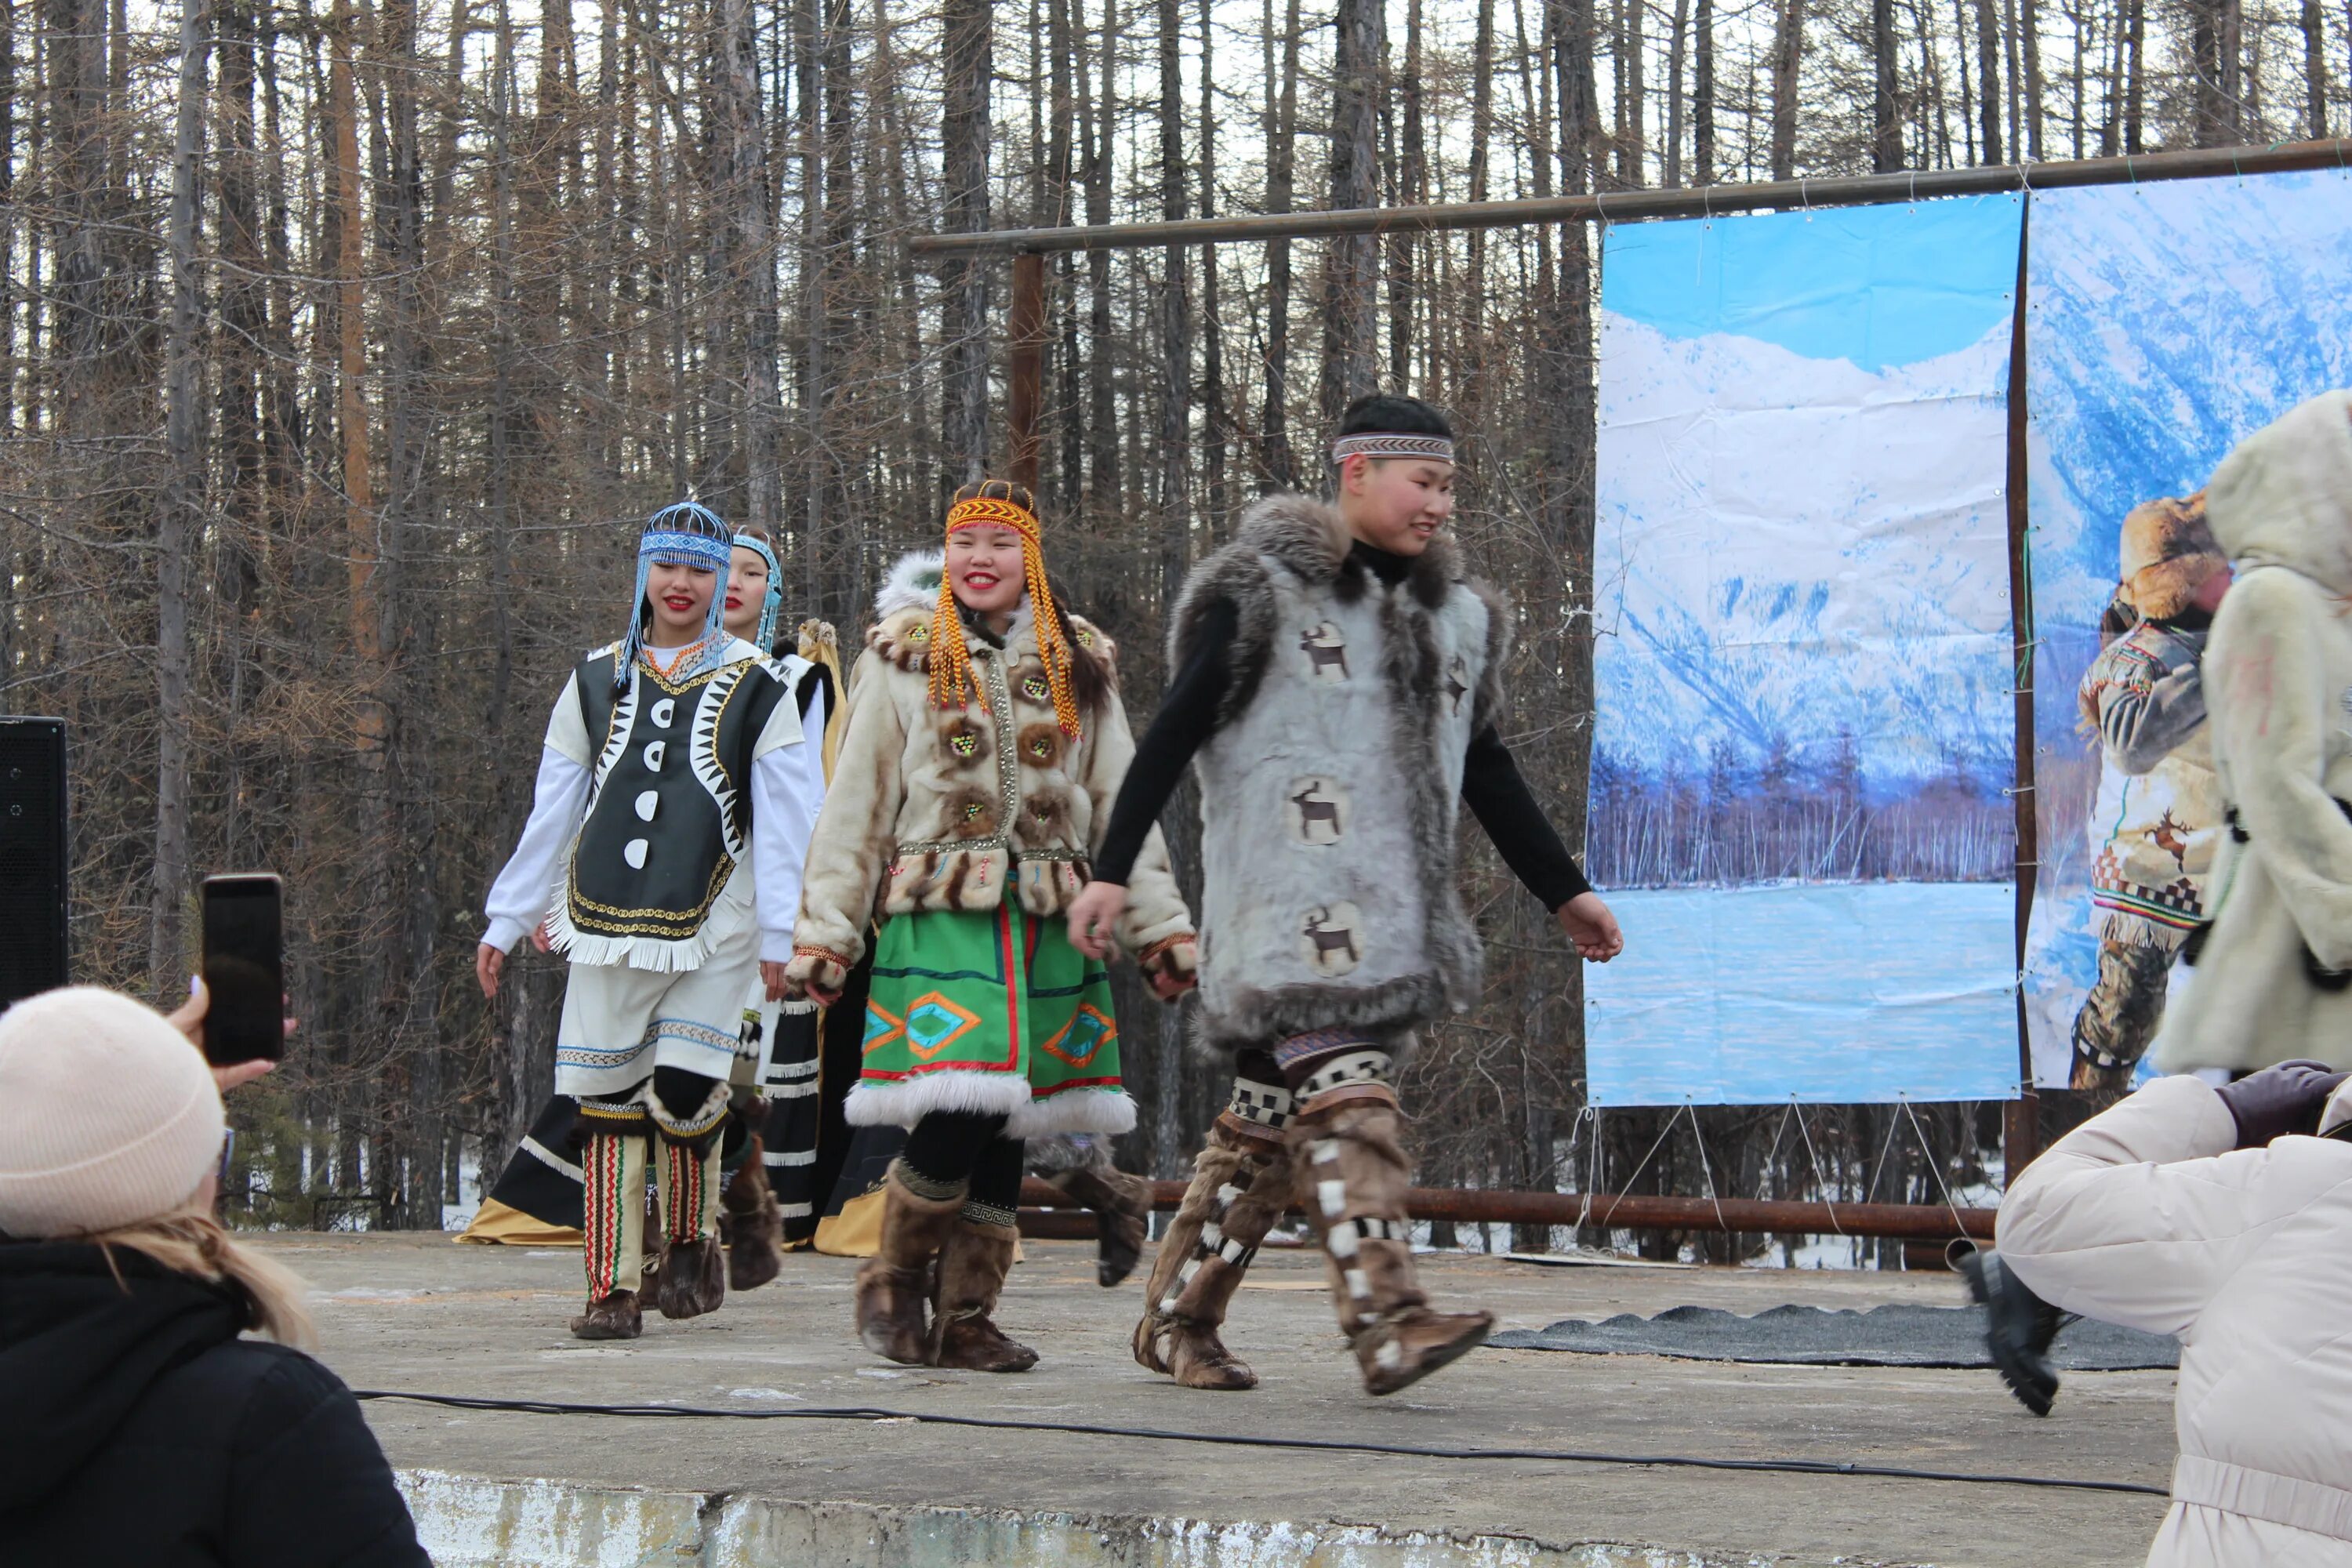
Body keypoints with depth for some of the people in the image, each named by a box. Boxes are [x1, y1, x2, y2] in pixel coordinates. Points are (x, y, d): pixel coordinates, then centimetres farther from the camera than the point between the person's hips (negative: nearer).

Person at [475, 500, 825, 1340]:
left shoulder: (754, 687, 5)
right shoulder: (597, 680, 14)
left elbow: (786, 821, 2)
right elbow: (550, 814, 17)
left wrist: (780, 936, -5)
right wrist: (504, 923, 15)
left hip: (710, 930, -3)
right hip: (606, 924, 3)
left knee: (685, 1092, -10)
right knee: (605, 1101, -4)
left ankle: (690, 1242, 16)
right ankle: (613, 1287, 0)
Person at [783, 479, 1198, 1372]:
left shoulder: (1079, 667, 14)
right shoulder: (905, 661, 6)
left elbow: (1121, 803, 15)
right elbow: (855, 804, 6)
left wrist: (1160, 928, 9)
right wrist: (824, 930, 1)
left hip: (1049, 926, 3)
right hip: (941, 920, -3)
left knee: (1007, 1131, 3)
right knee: (954, 1117, -17)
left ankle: (965, 1321, 12)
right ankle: (893, 1281, 5)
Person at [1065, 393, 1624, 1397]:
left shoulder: (1454, 614, 18)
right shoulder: (1265, 590, -2)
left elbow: (1486, 772, 26)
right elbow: (1174, 733, -5)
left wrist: (1564, 891, 25)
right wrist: (1113, 869, -12)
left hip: (1393, 904, 7)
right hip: (1285, 891, -6)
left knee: (1273, 1116, 6)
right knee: (1342, 1095, -19)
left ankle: (1176, 1321, 15)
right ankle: (1387, 1322, -28)